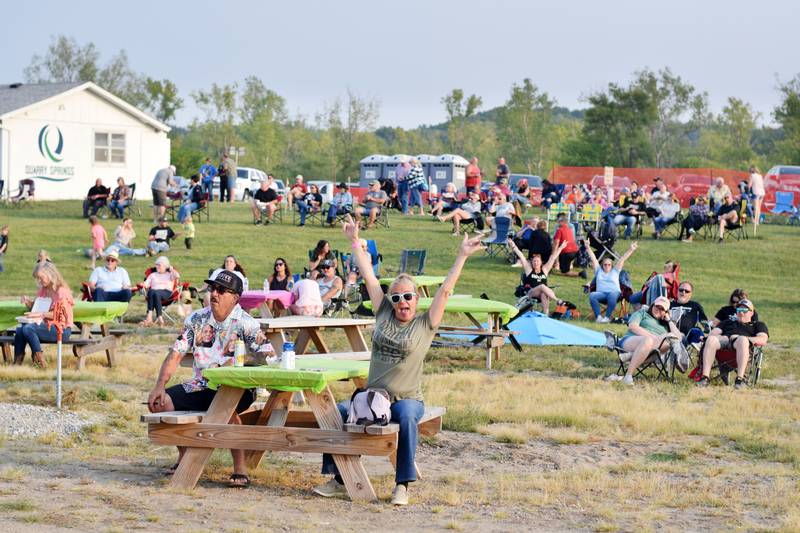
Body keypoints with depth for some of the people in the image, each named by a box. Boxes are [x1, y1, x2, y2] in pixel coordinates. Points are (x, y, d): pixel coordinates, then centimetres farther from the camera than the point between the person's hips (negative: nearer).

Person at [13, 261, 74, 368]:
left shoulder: (61, 291, -9)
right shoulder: (43, 290, 16)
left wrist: (40, 314, -24)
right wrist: (28, 302, 6)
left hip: (61, 330, -8)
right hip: (46, 325, 8)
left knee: (28, 328, -27)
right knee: (19, 329, -14)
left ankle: (39, 361, -23)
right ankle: (17, 362, -19)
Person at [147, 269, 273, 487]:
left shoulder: (246, 324, -7)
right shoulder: (196, 319, 7)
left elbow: (269, 356, -14)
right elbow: (175, 355, 6)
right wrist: (160, 386, -6)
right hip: (200, 386, 6)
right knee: (159, 402, -11)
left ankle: (240, 469, -27)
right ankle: (185, 455, 11)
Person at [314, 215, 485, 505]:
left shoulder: (425, 324, 2)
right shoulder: (383, 315, 10)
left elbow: (446, 289, -4)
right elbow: (368, 276, 12)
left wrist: (462, 256, -8)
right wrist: (354, 241, 16)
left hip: (407, 399, -3)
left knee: (406, 417, -37)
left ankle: (402, 485, -28)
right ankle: (338, 479, -7)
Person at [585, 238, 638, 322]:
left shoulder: (615, 271, 23)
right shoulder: (599, 271, 26)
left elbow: (622, 259, 16)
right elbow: (593, 258, 20)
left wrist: (631, 250, 10)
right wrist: (588, 247, 13)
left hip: (614, 292, -1)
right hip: (601, 293, 1)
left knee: (612, 295, -40)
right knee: (592, 295, -33)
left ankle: (607, 317, -36)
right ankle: (598, 316, -36)